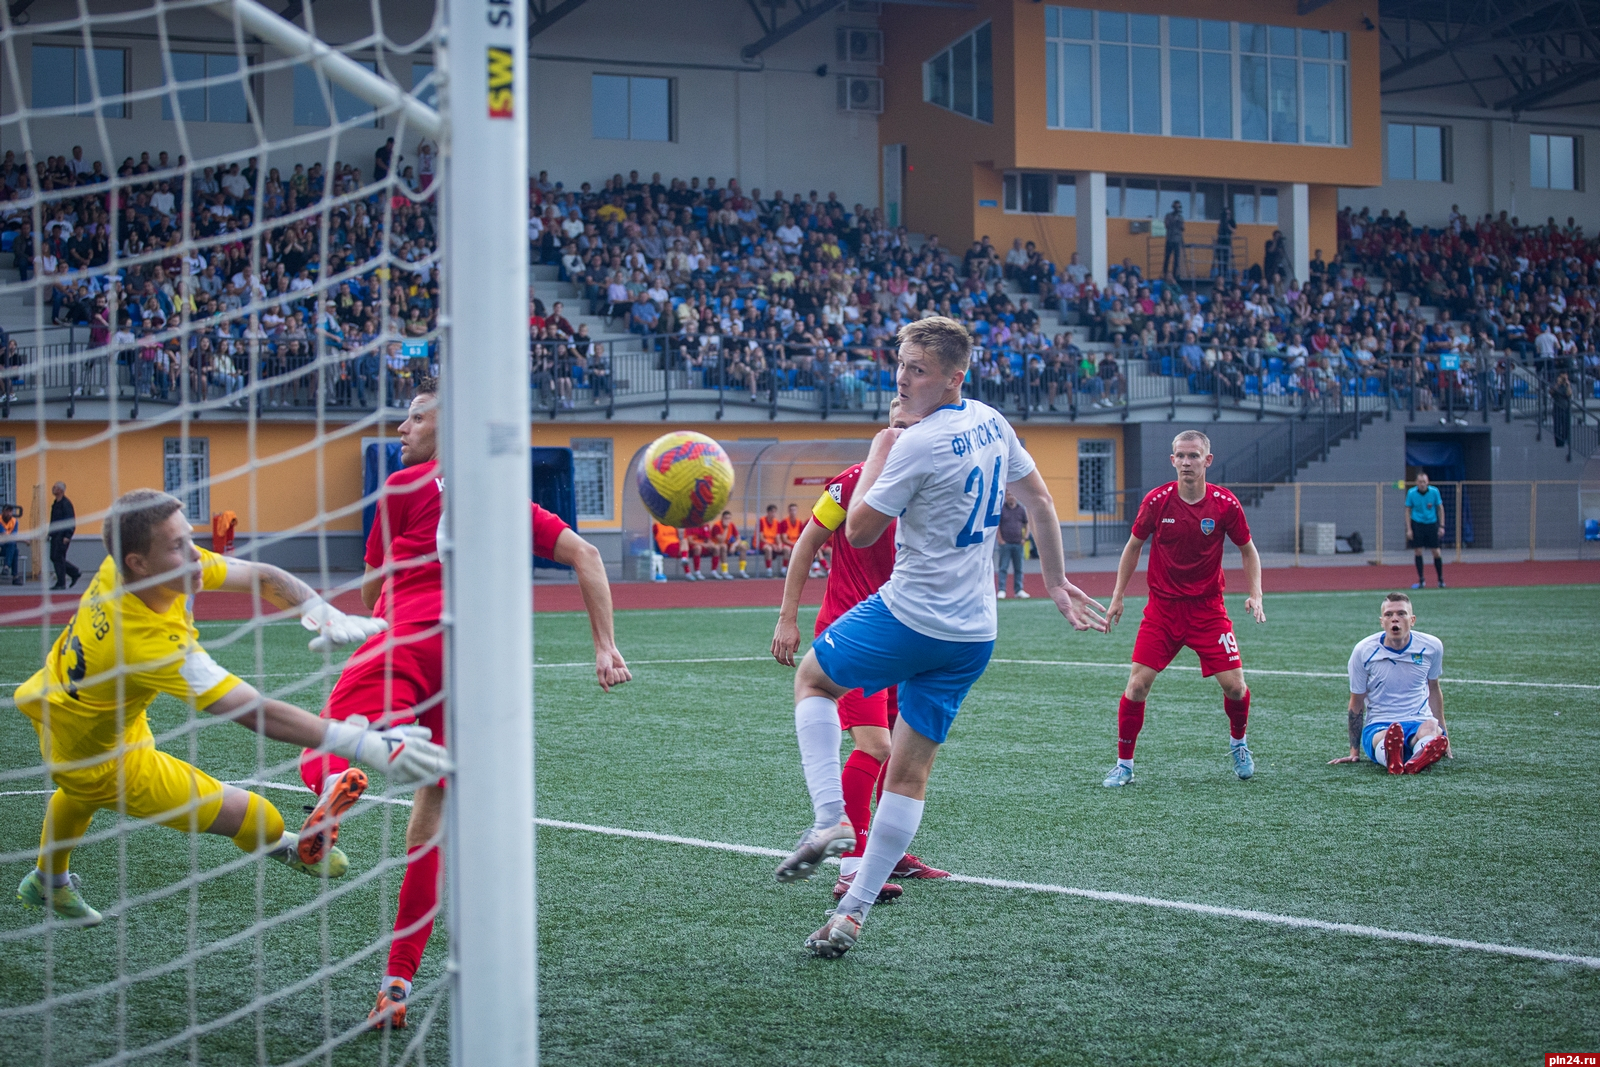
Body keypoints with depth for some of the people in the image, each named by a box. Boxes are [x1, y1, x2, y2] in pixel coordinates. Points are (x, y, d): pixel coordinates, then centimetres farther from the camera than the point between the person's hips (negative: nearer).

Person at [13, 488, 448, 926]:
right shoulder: (151, 644, -45)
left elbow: (260, 576, -15)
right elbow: (256, 713, -47)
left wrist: (323, 613, -34)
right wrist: (367, 746, -52)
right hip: (96, 756, -9)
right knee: (252, 816, -8)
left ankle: (48, 882, 66)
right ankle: (283, 848, 26)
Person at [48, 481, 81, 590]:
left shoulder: (66, 503, -14)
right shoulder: (56, 504, 15)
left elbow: (71, 520, -18)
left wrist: (67, 536, -23)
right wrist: (50, 533, 18)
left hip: (63, 535, -10)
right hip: (55, 535, 10)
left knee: (58, 558, -7)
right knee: (54, 557, 10)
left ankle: (61, 584, -1)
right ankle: (75, 573, 20)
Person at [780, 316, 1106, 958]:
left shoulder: (917, 444, -18)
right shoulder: (991, 423, 6)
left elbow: (858, 532, -10)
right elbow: (1040, 502, 16)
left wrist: (878, 453, 1)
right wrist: (1057, 584, 25)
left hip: (908, 617, -7)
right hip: (973, 636, 7)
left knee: (812, 678, 18)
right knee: (911, 771, 8)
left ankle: (829, 820, 1)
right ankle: (853, 913, 10)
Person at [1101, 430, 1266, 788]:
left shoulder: (1225, 504, -8)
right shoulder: (1156, 501, -8)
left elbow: (1248, 550, 6)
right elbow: (1133, 546, 7)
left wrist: (1255, 594, -6)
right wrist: (1118, 596, 5)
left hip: (1208, 607, 0)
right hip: (1162, 606, 0)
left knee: (1234, 684, -7)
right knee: (1137, 684, -10)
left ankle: (1238, 743, 25)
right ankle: (1124, 764, 5)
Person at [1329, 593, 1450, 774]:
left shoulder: (1432, 647, 3)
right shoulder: (1363, 651, -2)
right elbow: (1356, 703, 7)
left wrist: (1443, 735, 21)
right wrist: (1354, 752, 7)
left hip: (1419, 723, 2)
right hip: (1378, 726, -2)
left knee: (1431, 727, -37)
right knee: (1387, 736, -41)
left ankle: (1420, 759, -70)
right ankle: (1392, 757, -76)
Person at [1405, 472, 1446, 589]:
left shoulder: (1434, 491, -8)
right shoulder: (1411, 493, -8)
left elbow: (1440, 508, 2)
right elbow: (1408, 510, 0)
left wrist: (1441, 526, -2)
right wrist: (1408, 529, -5)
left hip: (1432, 524, 0)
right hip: (1417, 524, 0)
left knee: (1436, 552, -1)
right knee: (1418, 552, -2)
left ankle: (1441, 580, 13)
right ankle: (1420, 580, 8)